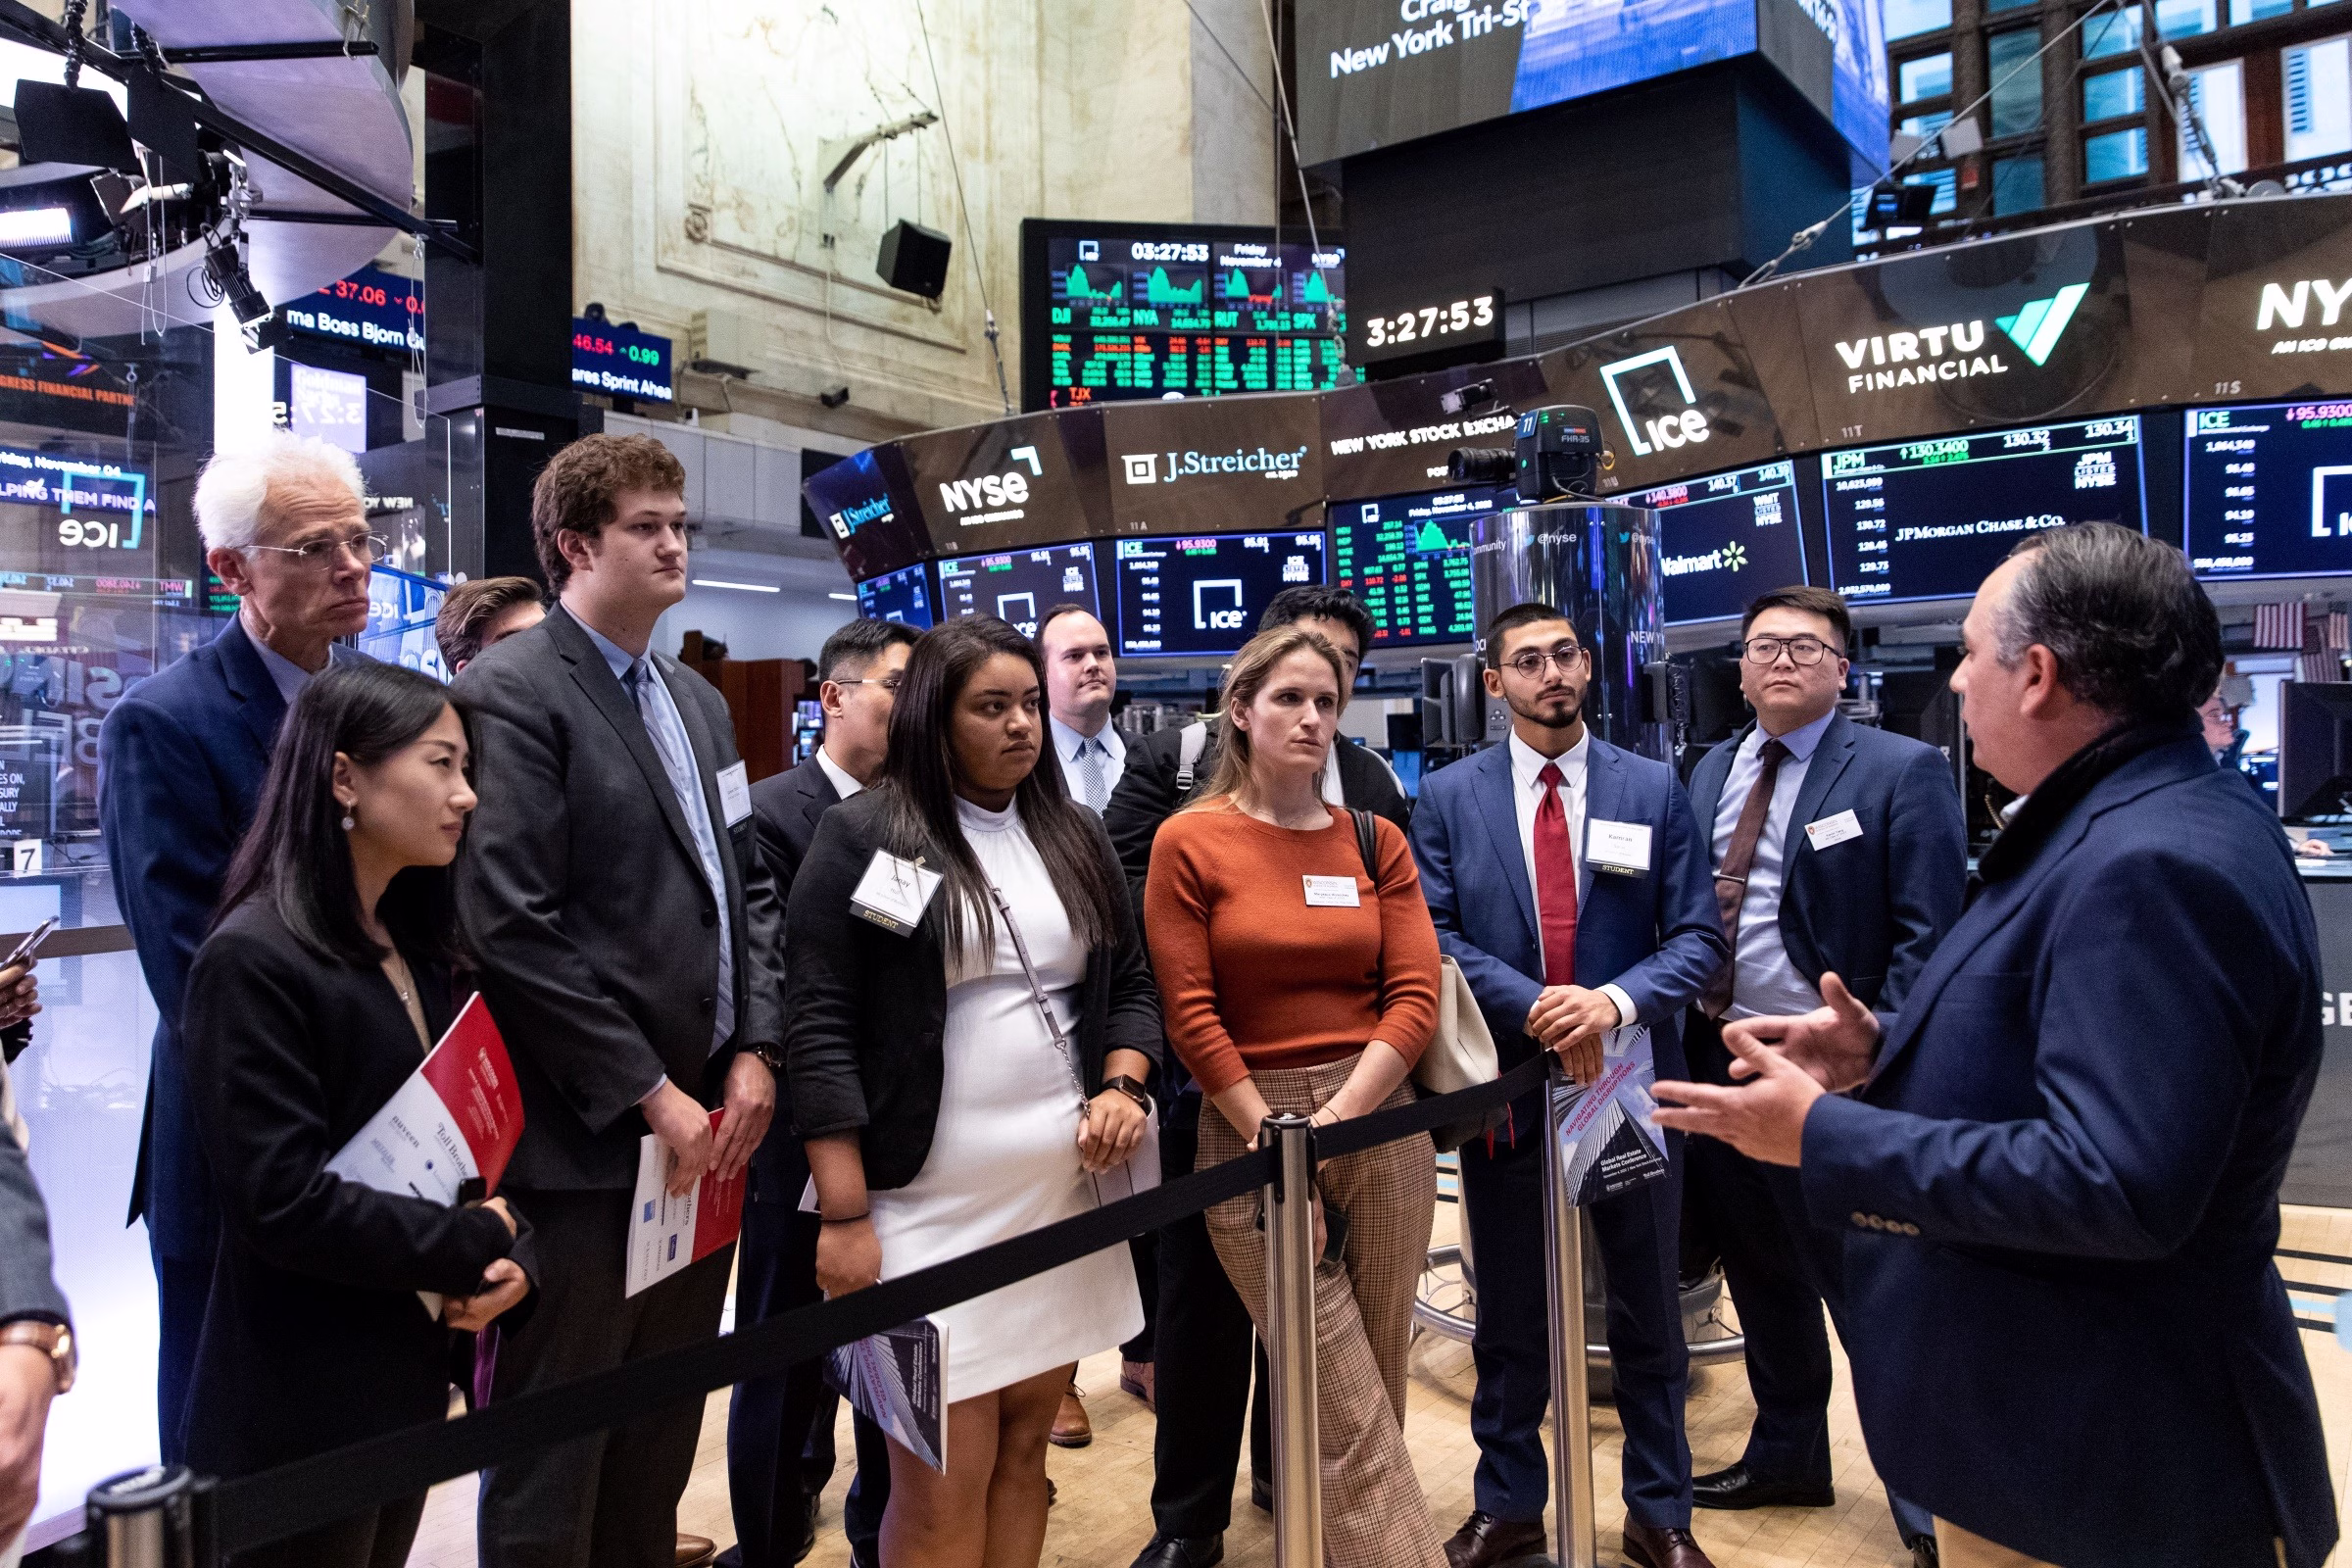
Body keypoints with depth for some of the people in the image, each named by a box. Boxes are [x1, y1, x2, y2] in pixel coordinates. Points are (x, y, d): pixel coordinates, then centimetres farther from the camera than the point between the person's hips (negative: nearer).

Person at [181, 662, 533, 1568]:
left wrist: (507, 1255, -9)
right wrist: (480, 1249, -15)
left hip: (411, 1372, 8)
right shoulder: (253, 960, -19)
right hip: (299, 1414, -7)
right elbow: (284, 1201, -24)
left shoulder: (414, 948, 7)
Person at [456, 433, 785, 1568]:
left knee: (665, 1432, 18)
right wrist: (649, 1094, -15)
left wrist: (753, 1052, 2)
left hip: (702, 1123, 7)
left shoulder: (697, 700, 15)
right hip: (585, 1143, -7)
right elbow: (514, 924, -18)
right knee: (553, 1463, 7)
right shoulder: (511, 693, -10)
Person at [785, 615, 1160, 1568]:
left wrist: (1123, 1086, -3)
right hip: (928, 1204, -5)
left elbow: (1131, 983, 17)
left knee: (1024, 1448, 13)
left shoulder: (1074, 836, 11)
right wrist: (845, 1215, -13)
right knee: (942, 1487, -1)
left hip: (1066, 1187, 5)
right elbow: (820, 1028, -8)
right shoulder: (860, 837, -5)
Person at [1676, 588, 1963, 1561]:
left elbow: (1928, 936, -12)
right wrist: (1685, 1033, 2)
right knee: (1760, 1277, 19)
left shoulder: (1902, 772, -8)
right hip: (1716, 1061, 6)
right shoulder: (1709, 774, 10)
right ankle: (1786, 1459, 38)